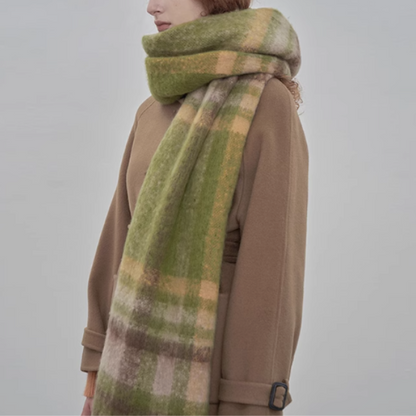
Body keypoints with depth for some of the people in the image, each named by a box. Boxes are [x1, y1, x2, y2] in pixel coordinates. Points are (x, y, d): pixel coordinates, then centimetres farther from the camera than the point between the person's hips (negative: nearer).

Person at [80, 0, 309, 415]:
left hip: (217, 371, -7)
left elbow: (274, 261, -17)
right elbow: (125, 241, 12)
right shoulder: (156, 111, 10)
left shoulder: (268, 104, -13)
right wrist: (98, 372, 12)